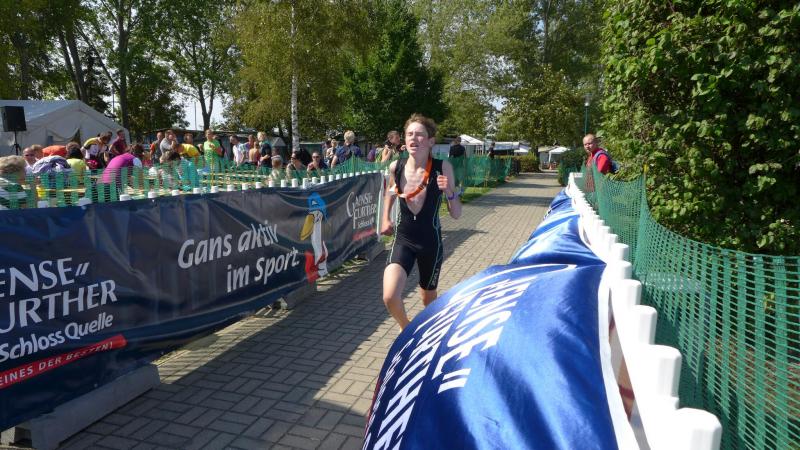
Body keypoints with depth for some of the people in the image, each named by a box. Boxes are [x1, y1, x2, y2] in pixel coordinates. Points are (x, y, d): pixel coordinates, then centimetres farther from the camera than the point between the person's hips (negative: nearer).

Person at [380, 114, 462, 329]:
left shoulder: (442, 168, -14)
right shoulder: (395, 167, -7)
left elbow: (456, 214, -11)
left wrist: (449, 192, -28)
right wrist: (386, 218, 11)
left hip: (431, 242, -1)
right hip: (403, 239, 1)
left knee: (428, 299, 17)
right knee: (390, 297, -18)